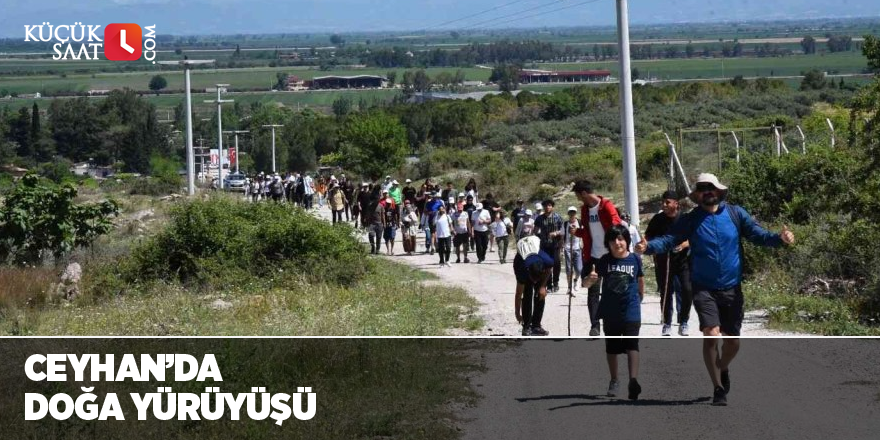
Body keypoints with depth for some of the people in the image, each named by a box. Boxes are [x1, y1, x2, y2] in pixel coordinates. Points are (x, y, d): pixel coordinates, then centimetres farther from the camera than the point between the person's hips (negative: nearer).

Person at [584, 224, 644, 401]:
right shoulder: (605, 260, -5)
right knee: (611, 347, 15)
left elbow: (640, 280, 10)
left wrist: (639, 298, 20)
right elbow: (588, 283, -8)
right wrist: (590, 279, -31)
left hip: (631, 311, -2)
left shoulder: (635, 259, -6)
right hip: (610, 312, 2)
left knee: (631, 345, -16)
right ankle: (614, 381, 30)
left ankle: (633, 380, -23)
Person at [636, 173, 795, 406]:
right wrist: (649, 246, -29)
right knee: (711, 334, -18)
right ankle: (719, 389, -4)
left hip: (732, 289, 2)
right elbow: (669, 239, -9)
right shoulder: (690, 220, -1)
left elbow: (759, 235, -1)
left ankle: (723, 369, 44)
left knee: (733, 341, 9)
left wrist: (780, 238, -20)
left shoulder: (735, 214, 2)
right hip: (704, 289, -2)